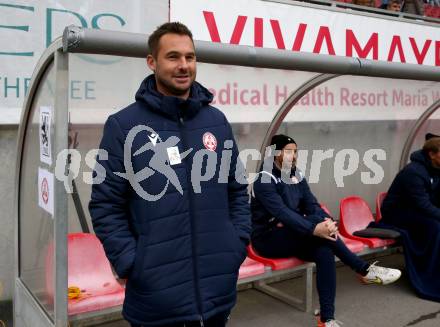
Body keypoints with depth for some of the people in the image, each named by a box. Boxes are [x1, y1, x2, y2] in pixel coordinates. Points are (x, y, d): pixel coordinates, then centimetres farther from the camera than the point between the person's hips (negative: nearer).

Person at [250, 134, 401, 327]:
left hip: (294, 237, 6)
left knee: (324, 251, -25)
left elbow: (311, 204, -2)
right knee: (314, 222, -30)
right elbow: (282, 213, -28)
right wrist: (314, 228, -39)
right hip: (268, 239, -6)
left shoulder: (297, 176, 8)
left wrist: (327, 221, -25)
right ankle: (364, 270, -21)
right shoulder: (265, 180, -15)